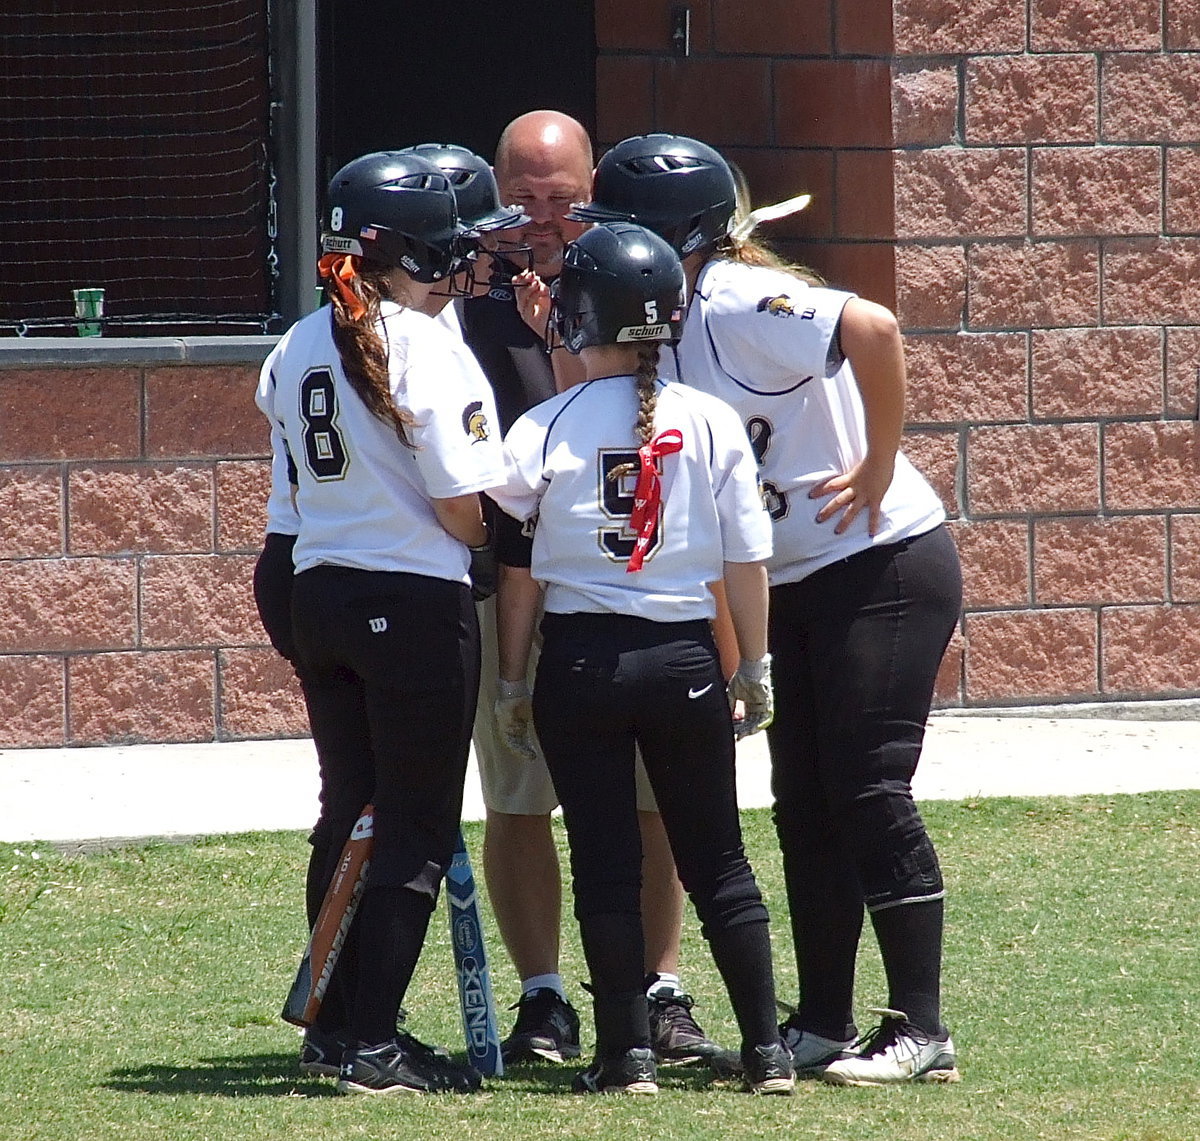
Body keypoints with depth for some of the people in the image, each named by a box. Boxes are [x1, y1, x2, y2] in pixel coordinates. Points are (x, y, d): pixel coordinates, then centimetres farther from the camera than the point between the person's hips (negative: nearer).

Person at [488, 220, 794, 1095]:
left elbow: (517, 572, -2)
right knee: (718, 861, 9)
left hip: (580, 661, -1)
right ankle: (767, 1049, 7)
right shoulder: (711, 422, -3)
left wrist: (513, 679, 7)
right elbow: (747, 560, 0)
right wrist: (755, 666, 11)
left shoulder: (542, 431, -6)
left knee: (605, 863, 4)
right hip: (686, 657, 1)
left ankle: (628, 1054, 3)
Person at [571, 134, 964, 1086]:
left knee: (870, 792, -10)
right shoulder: (672, 326, 9)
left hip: (884, 564, -10)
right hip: (799, 586, 10)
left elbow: (873, 329, -34)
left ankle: (921, 1032, -7)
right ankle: (824, 1026, 17)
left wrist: (878, 469, -27)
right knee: (806, 805, 11)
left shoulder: (736, 304, -20)